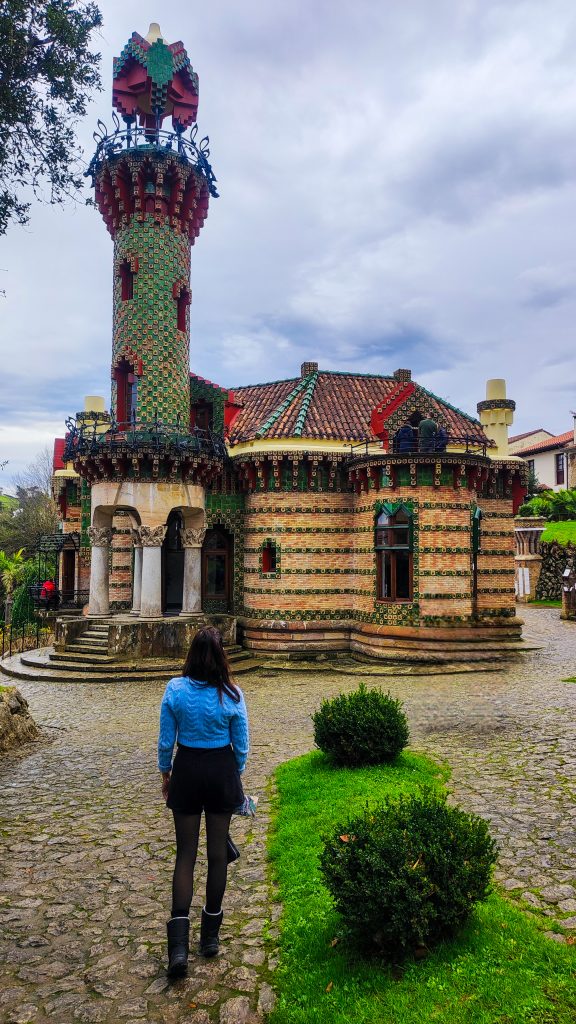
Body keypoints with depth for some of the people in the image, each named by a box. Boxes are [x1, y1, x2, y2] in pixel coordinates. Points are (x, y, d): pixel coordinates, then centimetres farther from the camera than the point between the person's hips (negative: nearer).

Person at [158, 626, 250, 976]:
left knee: (186, 853, 10)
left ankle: (179, 944, 2)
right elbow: (242, 744, -3)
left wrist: (165, 772, 12)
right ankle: (211, 934, 28)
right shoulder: (231, 694, -12)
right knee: (218, 851, 14)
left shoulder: (175, 689, -11)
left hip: (187, 770, 0)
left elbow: (166, 740, -4)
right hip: (221, 771, 0)